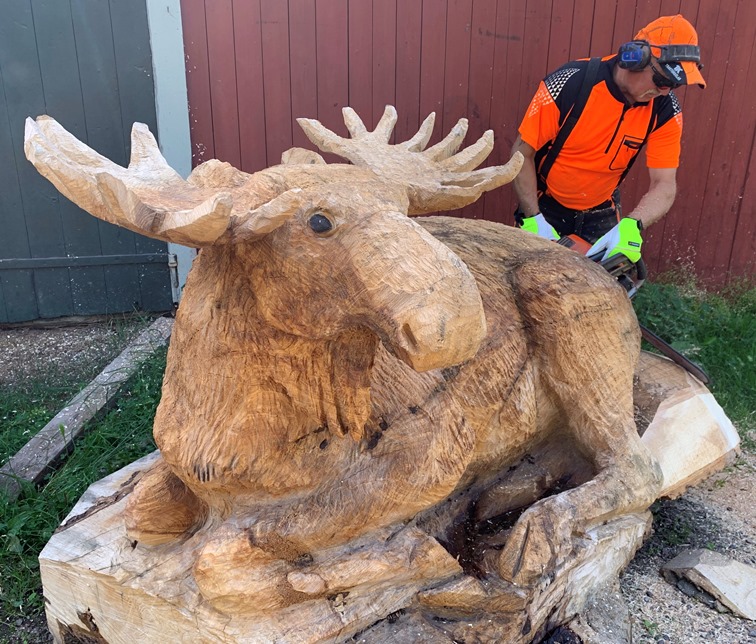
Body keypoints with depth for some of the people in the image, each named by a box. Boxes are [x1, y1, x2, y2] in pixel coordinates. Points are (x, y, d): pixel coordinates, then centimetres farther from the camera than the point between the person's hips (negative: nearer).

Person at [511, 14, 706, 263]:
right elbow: (523, 154, -19)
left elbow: (664, 186, -18)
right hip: (545, 206, -3)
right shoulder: (570, 84, -24)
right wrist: (533, 220, -25)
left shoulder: (665, 111, -14)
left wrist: (631, 226, -39)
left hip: (601, 214, 3)